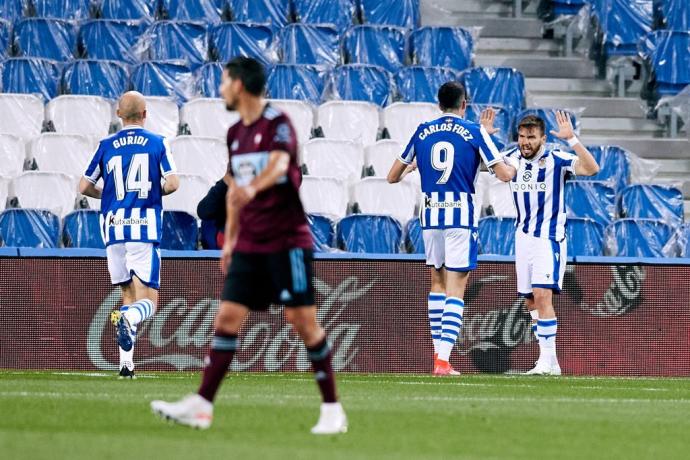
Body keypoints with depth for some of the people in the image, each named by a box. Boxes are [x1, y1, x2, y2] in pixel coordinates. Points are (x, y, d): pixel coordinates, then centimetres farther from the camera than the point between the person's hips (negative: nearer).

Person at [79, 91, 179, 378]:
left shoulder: (106, 146, 8)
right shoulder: (158, 143, 3)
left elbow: (84, 187, 11)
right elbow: (172, 183, -6)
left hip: (114, 228, 3)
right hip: (145, 227, -3)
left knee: (128, 294, 15)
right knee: (148, 302, -4)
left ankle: (126, 362, 6)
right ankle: (128, 319, -40)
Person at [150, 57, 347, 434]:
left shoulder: (278, 123, -11)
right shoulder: (235, 133, 13)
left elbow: (279, 164, -30)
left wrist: (253, 187, -50)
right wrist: (230, 239, 20)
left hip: (288, 240, -7)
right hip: (249, 244, 7)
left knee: (302, 319, -8)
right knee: (227, 318, -1)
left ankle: (332, 409, 1)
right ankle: (201, 406, -2)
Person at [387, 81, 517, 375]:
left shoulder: (422, 132, 8)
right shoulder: (475, 132, -1)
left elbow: (393, 177, 15)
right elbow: (504, 175, -4)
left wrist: (410, 169, 37)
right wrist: (512, 168, 19)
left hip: (431, 215, 3)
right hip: (462, 215, -3)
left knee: (437, 282, 19)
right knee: (456, 288, -4)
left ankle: (438, 353, 19)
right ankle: (443, 360, -15)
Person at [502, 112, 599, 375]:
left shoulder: (556, 160, -12)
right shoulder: (513, 159, 4)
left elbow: (591, 168, -26)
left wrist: (571, 139, -35)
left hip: (549, 238, -6)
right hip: (523, 237, 6)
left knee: (542, 295, -20)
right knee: (531, 302, 8)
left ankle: (547, 359, -18)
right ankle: (549, 362, 17)